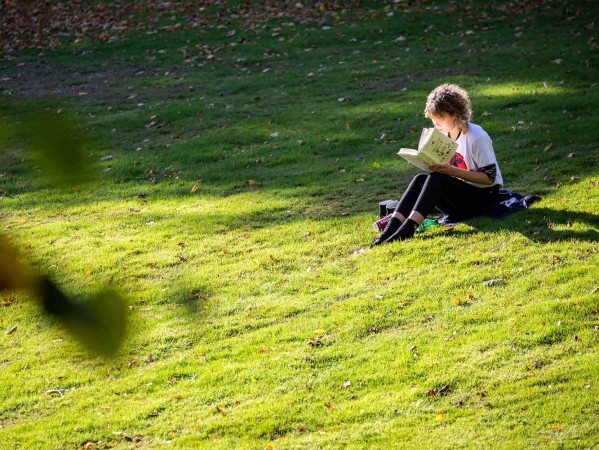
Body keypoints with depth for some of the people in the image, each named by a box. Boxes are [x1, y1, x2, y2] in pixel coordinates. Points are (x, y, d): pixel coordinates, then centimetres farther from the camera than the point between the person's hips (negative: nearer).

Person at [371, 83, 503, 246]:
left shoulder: (477, 138, -15)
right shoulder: (445, 135, 8)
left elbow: (489, 177, -17)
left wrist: (453, 171, -24)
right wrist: (439, 168, -9)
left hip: (485, 196, -7)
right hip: (460, 194, 7)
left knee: (436, 179, -29)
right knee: (420, 179, -18)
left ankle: (407, 229, -43)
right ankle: (391, 228, -34)